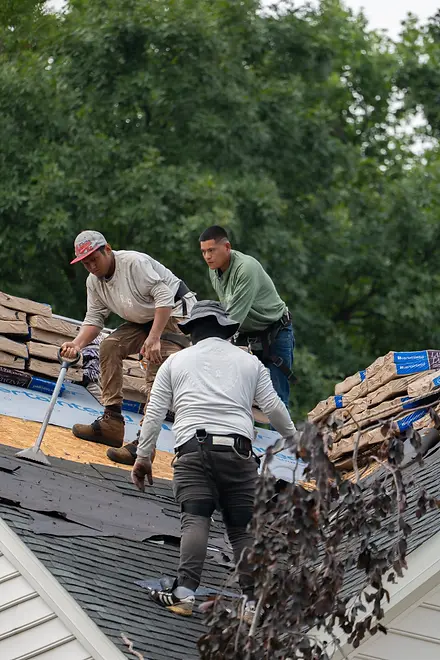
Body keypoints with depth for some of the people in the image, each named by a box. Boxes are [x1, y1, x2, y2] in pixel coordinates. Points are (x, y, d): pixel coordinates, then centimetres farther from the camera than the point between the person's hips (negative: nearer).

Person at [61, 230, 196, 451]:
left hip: (176, 313, -9)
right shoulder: (94, 281, 1)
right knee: (110, 346, -3)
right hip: (144, 320, 9)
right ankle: (111, 423, 0)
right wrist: (77, 344, -16)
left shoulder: (135, 263, -25)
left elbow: (165, 298, -29)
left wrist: (154, 338, -36)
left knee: (156, 368, -23)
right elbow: (94, 319, 4)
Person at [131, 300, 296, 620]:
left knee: (195, 519, -10)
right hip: (237, 448, 1)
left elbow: (154, 413, 12)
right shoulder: (248, 361, 20)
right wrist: (294, 438, 30)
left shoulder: (176, 361, 19)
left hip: (192, 449, -1)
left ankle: (184, 591, -28)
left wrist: (143, 456, 18)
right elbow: (274, 407, 15)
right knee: (242, 526, 4)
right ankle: (255, 597, -9)